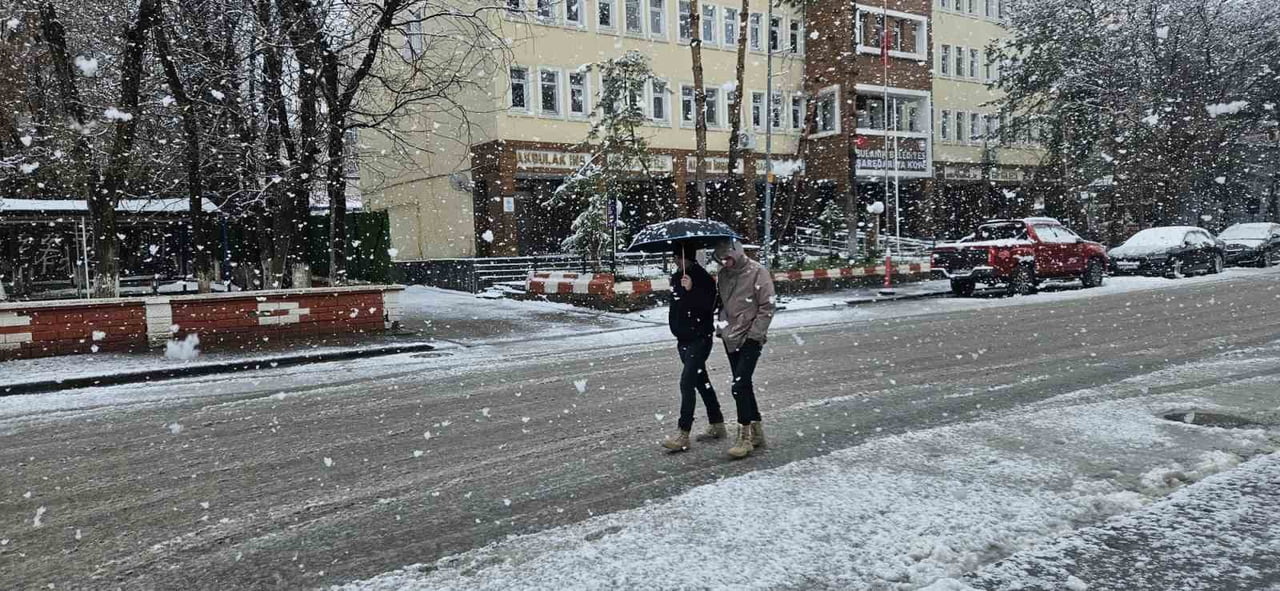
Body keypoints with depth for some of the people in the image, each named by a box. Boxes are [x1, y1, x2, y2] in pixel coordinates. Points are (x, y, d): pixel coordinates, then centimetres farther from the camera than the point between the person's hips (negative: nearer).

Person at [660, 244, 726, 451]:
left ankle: (683, 434, -13)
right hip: (684, 339, 8)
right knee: (701, 381, 15)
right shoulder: (676, 278, 11)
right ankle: (717, 425, 27)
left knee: (687, 382, -14)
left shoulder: (704, 278, -12)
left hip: (700, 338, -8)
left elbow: (709, 305, -25)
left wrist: (691, 290, -35)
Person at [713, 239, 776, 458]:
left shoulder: (757, 272, -12)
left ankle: (745, 437, -5)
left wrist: (754, 334, -15)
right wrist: (722, 326, 8)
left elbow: (767, 307, -12)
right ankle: (757, 431, 25)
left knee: (740, 386, -14)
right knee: (743, 385, 13)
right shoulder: (723, 274, 7)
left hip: (750, 339, -7)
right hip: (730, 339, 7)